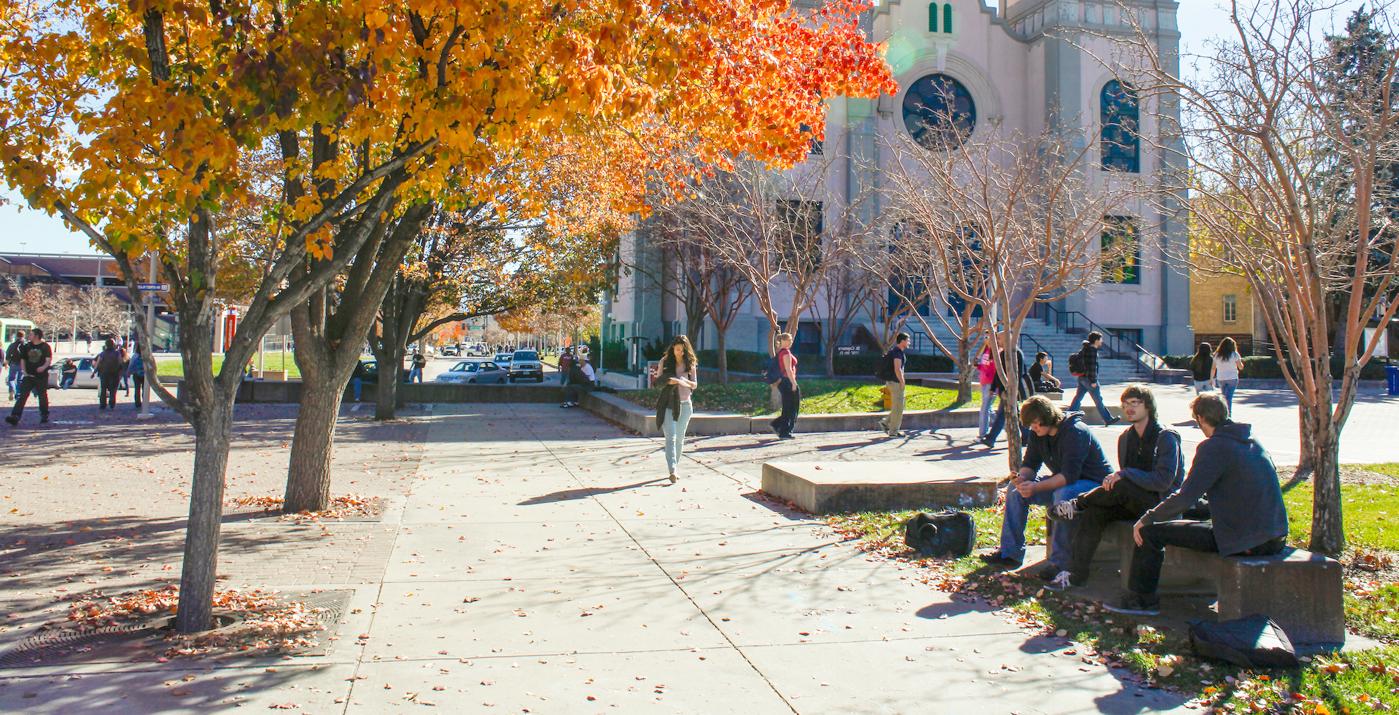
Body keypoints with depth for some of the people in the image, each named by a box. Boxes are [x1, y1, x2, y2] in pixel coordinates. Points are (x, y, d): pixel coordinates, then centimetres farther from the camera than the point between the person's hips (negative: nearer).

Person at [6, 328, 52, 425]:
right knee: (22, 396, -8)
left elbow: (49, 360, -11)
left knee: (42, 396, 7)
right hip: (28, 376, 3)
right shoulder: (27, 346, 8)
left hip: (42, 376, -3)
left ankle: (44, 416, 23)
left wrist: (44, 367, -32)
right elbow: (22, 359, 14)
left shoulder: (46, 347, -3)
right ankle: (15, 416, -15)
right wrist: (25, 372, 2)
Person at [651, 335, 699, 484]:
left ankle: (676, 467, 24)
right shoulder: (665, 362, 0)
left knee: (680, 438, 11)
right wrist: (668, 381, -20)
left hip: (685, 404, 3)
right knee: (670, 437, -12)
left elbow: (695, 384, 5)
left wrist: (684, 382, -17)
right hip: (668, 404, -3)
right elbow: (658, 380, 2)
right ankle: (672, 471, -20)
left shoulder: (690, 363, 4)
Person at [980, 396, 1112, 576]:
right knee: (1015, 489, -4)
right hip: (1062, 481, 8)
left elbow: (1070, 475, -33)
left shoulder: (1075, 432, -25)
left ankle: (1060, 563, -30)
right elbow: (1030, 464, 2)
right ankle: (1010, 552, -3)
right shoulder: (1038, 433, 0)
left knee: (1063, 495, -39)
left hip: (1094, 483, -8)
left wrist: (1035, 487, -39)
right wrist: (1022, 477, -22)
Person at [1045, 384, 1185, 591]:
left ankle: (1077, 504, -8)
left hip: (1161, 503, -6)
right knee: (1094, 511, -21)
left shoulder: (1166, 437, -9)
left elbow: (1164, 481, -20)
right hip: (1133, 502, 6)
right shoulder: (1125, 437, 11)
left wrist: (1124, 474, -26)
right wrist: (1112, 480, -6)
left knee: (1122, 487, -34)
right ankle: (1076, 572, -23)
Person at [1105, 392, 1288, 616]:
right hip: (1275, 539, 9)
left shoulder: (1213, 447, -14)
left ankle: (1142, 599, 13)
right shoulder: (1253, 441, 11)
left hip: (1242, 541, -9)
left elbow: (1184, 498, -18)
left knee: (1151, 532, -2)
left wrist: (1145, 520, -6)